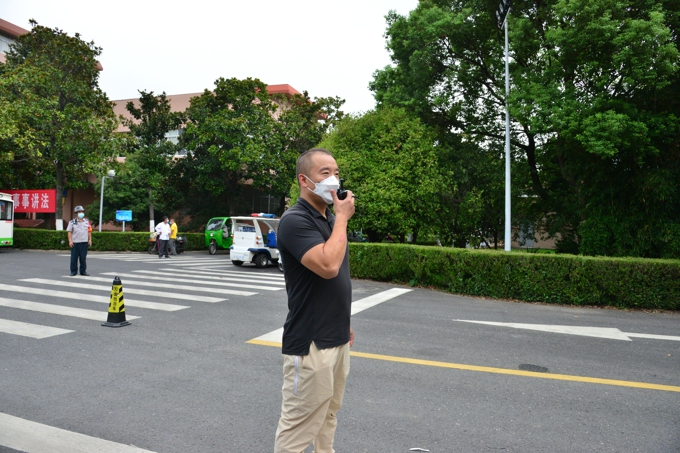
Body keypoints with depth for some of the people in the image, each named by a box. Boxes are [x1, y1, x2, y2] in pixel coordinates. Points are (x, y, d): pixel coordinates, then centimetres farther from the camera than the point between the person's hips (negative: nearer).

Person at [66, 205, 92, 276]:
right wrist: (70, 241, -8)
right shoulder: (72, 222, 2)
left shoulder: (87, 221, 11)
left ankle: (83, 271, 12)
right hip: (75, 242, -2)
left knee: (83, 258, 5)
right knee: (74, 258, 2)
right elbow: (69, 232, 0)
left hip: (84, 242, 2)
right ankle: (73, 271, 11)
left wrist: (90, 240, 6)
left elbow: (89, 231, 13)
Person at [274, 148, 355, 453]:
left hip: (337, 338, 8)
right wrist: (342, 218, -18)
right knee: (299, 426, 2)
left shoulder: (330, 219, 11)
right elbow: (329, 266, -31)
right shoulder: (295, 220, -17)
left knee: (328, 415, 19)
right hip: (310, 343, -8)